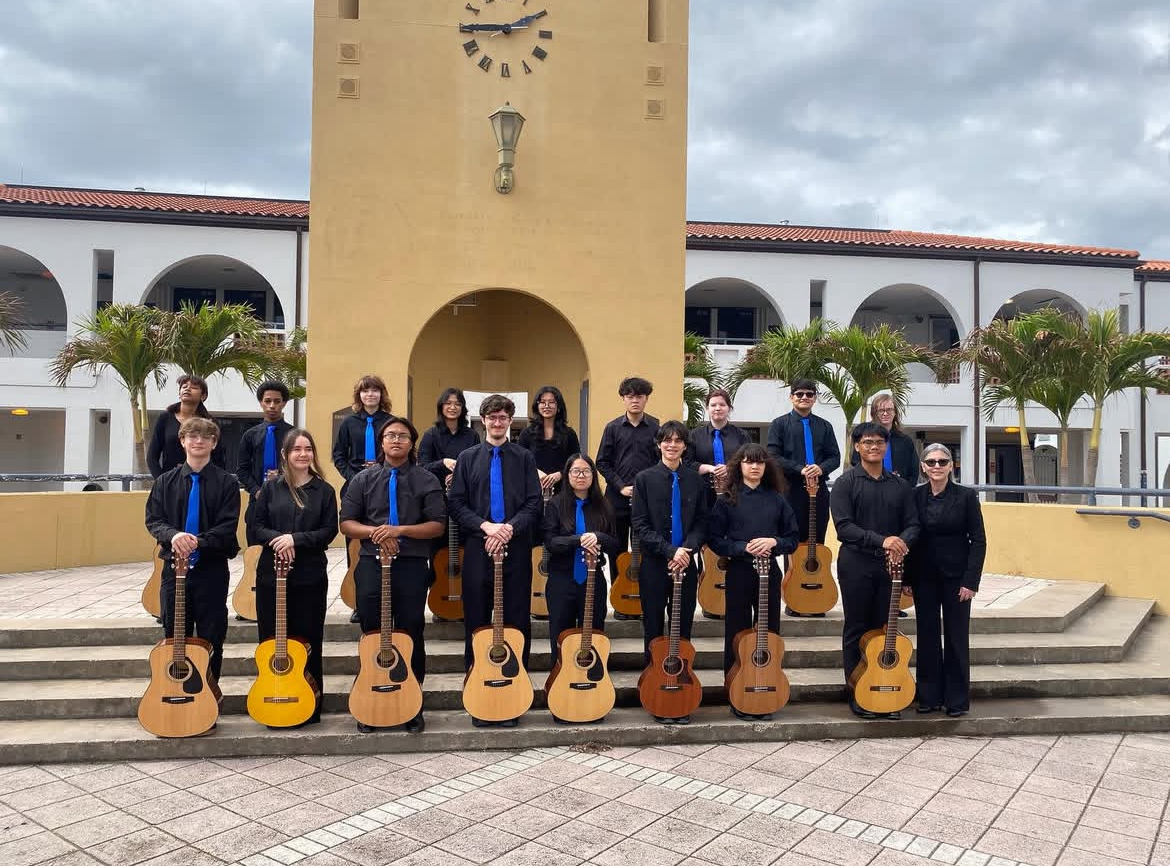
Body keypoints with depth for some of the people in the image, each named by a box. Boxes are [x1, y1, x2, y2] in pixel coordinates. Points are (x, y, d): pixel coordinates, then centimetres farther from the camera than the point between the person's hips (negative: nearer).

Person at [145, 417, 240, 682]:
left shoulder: (227, 482, -3)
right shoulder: (166, 481, 7)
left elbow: (228, 526, -9)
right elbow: (153, 519, 1)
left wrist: (199, 541, -23)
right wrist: (173, 535, -20)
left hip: (212, 569, -2)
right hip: (174, 566, 2)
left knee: (211, 638, 5)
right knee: (174, 637, 10)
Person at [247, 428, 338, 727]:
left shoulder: (324, 490, 4)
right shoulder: (271, 486, 5)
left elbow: (329, 530, -3)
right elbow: (255, 527, 3)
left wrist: (296, 539, -15)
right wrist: (277, 539, -16)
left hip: (311, 576, -1)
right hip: (271, 573, 1)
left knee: (308, 641, 5)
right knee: (272, 640, 5)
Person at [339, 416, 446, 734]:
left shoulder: (426, 481, 4)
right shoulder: (363, 479, 10)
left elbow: (438, 526, -2)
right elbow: (346, 524, 7)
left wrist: (400, 530, -15)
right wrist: (374, 532, -12)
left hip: (412, 566, -1)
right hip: (371, 564, 1)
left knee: (411, 635, 4)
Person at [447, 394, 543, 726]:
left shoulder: (525, 458, 7)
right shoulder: (467, 458, 9)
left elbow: (534, 504, 0)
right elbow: (456, 503, 2)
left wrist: (509, 528, -16)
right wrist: (486, 527, -13)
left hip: (516, 549, 0)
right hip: (478, 549, 1)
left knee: (517, 622, 3)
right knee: (476, 622, 5)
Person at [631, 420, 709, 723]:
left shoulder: (694, 479, 6)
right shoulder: (645, 478, -2)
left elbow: (702, 522, 5)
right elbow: (639, 524, -7)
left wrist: (687, 549, -12)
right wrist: (669, 550, -16)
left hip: (686, 565, 2)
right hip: (654, 565, -2)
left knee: (683, 630, 6)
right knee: (654, 629, 5)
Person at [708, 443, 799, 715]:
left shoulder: (777, 499, 5)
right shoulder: (728, 499, -1)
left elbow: (793, 538, 7)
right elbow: (715, 541, -4)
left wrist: (773, 542, -12)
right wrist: (744, 548, -17)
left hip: (770, 572, 2)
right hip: (739, 572, -2)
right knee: (737, 634, 3)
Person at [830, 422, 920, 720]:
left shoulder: (899, 485, 11)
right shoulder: (846, 483, -3)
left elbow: (912, 524, 7)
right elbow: (844, 526, -13)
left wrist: (902, 542, -16)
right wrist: (881, 540, -23)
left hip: (889, 564, 4)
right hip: (856, 564, -4)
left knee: (885, 629, 9)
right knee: (857, 631, 4)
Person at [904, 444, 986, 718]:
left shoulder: (966, 496, -4)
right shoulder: (915, 496, 2)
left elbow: (978, 540, -5)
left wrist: (971, 581, -11)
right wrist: (907, 578, -1)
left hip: (956, 577, -2)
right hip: (924, 577, 2)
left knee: (956, 638, 5)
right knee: (927, 636, 8)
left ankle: (957, 700, 16)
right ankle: (929, 696, 19)